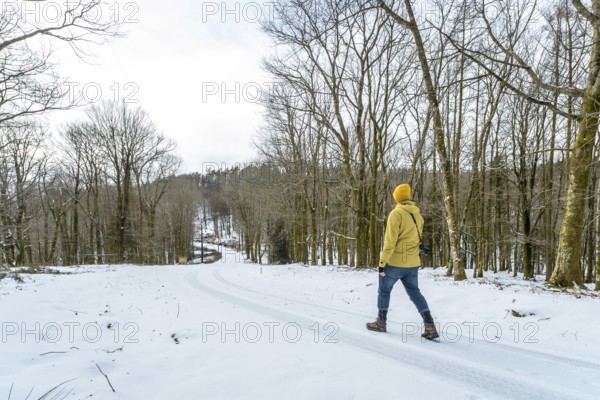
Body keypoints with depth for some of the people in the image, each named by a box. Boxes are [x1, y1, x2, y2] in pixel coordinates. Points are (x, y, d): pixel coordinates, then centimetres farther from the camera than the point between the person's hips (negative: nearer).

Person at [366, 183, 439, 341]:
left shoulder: (396, 213, -14)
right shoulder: (417, 215, 8)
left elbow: (390, 241, -18)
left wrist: (382, 262, -15)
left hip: (394, 262, -6)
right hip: (412, 263, 6)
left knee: (384, 291, 12)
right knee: (415, 293, 12)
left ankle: (381, 323, 23)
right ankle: (430, 327, 3)